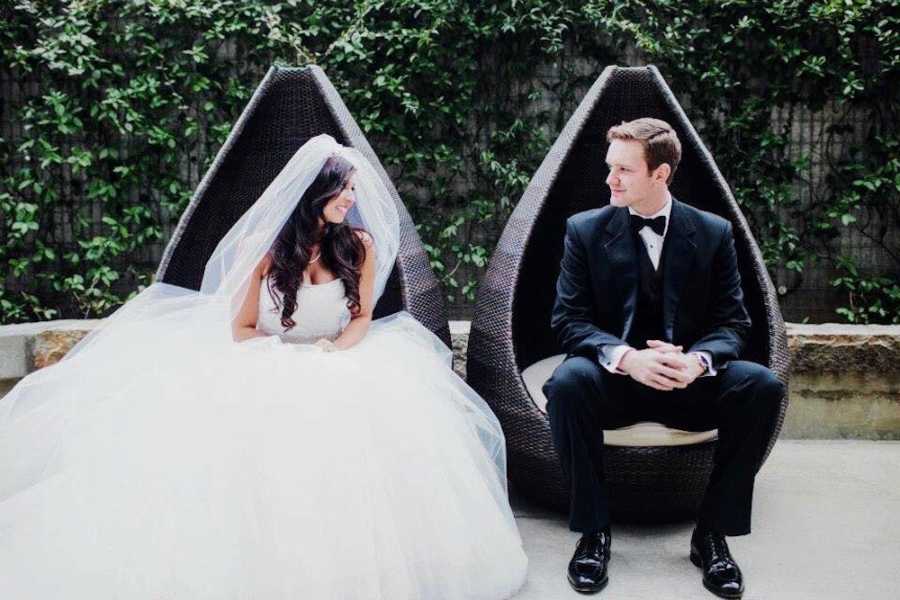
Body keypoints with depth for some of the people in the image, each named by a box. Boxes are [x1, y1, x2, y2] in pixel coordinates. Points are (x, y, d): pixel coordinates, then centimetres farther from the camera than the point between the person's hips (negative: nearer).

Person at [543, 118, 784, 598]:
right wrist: (625, 357, -26)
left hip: (689, 380, 2)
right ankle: (594, 531, -16)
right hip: (614, 380, -1)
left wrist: (697, 360, -24)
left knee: (763, 385, -26)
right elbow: (568, 319, -7)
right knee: (567, 382, -34)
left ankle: (712, 532, -11)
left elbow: (732, 322, 0)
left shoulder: (713, 233, 2)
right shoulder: (585, 230, -1)